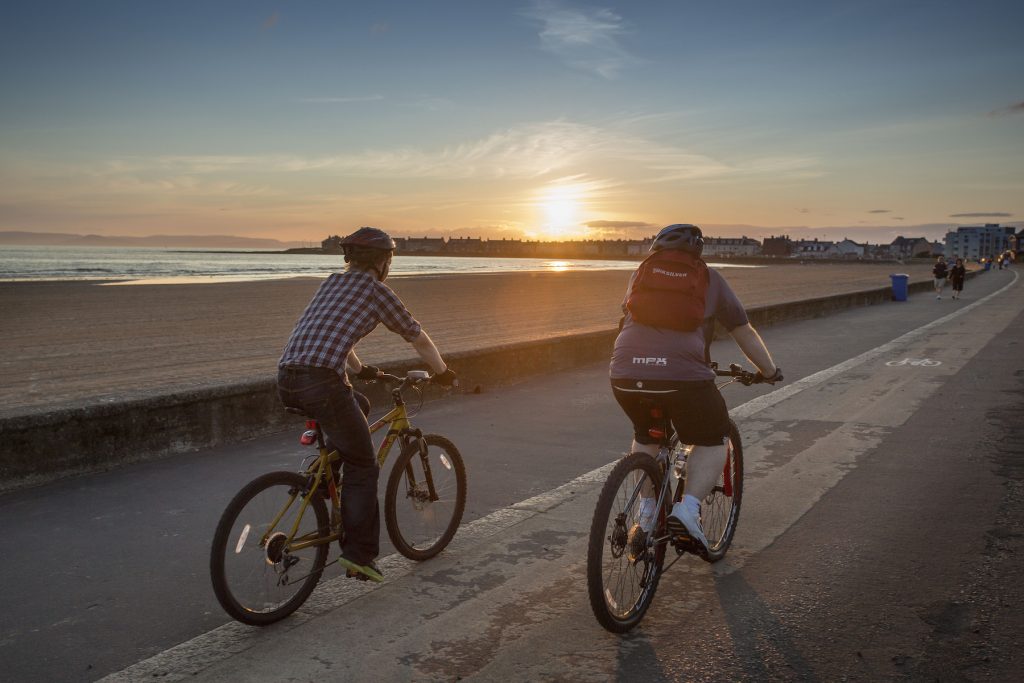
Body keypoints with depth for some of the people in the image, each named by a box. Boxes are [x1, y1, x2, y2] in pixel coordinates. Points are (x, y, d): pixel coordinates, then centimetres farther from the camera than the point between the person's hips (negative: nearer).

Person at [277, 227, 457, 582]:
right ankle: (359, 555, 6)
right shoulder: (376, 291, 5)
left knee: (358, 407, 32)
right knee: (363, 467, 6)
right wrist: (442, 372, 31)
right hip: (322, 381, -7)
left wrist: (359, 369, 54)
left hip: (286, 380, 8)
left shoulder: (332, 282, 25)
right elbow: (419, 339, 14)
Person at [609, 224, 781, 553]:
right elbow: (745, 333, 22)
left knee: (645, 436, 29)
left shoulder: (641, 272, 23)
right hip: (683, 375, -3)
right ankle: (687, 509, 3)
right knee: (712, 441, 20)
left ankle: (646, 516, 27)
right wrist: (769, 371, 36)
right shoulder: (710, 279, 17)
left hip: (625, 374, 3)